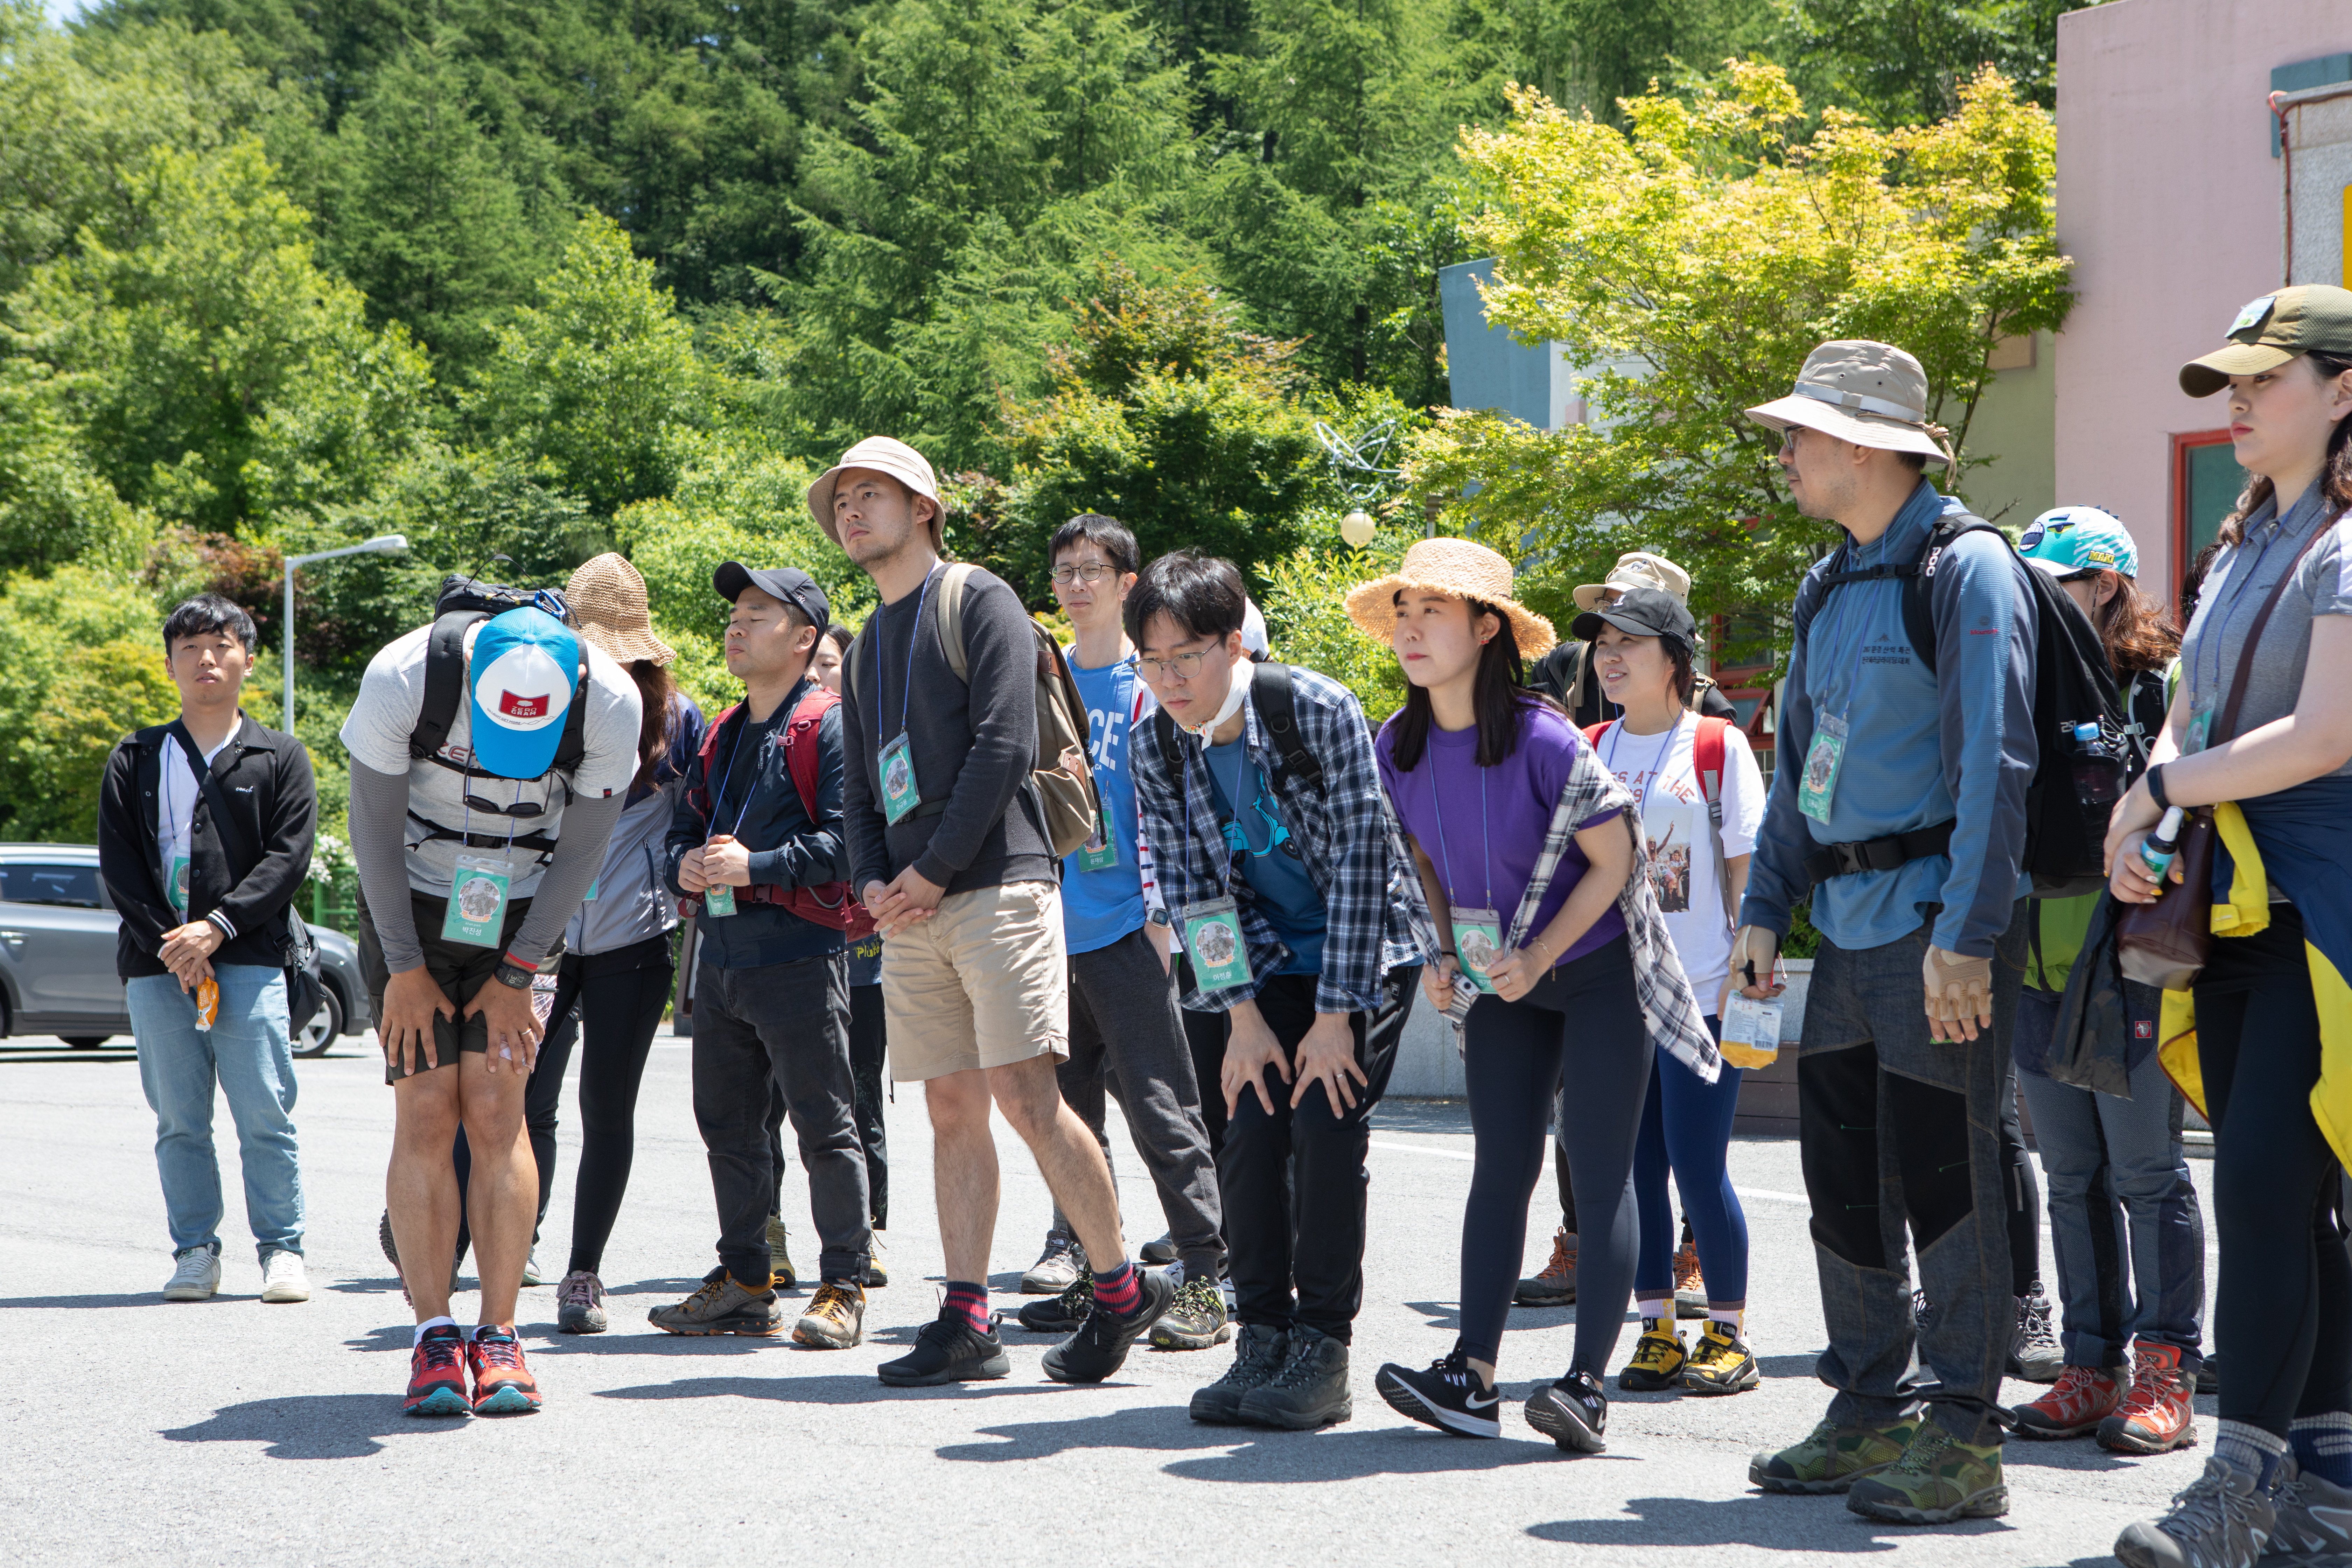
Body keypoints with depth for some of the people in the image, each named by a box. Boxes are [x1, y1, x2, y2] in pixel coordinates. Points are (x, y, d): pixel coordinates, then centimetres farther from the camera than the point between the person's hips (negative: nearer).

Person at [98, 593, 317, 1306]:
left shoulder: (279, 758, 11)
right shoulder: (136, 760, 15)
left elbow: (289, 857, 0)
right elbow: (117, 864, 6)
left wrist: (218, 927, -12)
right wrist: (169, 944, -8)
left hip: (249, 961, -2)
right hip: (156, 964, 2)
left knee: (265, 1116, -7)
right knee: (179, 1120, 2)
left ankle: (282, 1249, 0)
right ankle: (195, 1252, 8)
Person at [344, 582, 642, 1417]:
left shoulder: (611, 702, -23)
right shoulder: (402, 678, -27)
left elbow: (579, 852, -8)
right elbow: (374, 832, -12)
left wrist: (515, 977, -6)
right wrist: (405, 970, -8)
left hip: (519, 916, 1)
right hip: (409, 904, -1)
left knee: (497, 1113, -8)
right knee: (425, 1116, -9)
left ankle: (499, 1340, -5)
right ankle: (434, 1339, -7)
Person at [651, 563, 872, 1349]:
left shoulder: (830, 726, -7)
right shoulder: (724, 734, 18)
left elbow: (846, 841, -17)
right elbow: (685, 826, 24)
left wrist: (756, 866, -20)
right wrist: (685, 864, 2)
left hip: (800, 958, -8)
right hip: (721, 954, 8)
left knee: (824, 1127, -3)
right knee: (727, 1126, 12)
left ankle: (842, 1288, 4)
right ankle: (744, 1281, 22)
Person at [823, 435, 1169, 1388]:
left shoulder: (979, 601, 0)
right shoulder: (866, 648, 23)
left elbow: (1002, 745, -10)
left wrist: (935, 869, -12)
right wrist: (873, 881, 2)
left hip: (996, 887, -7)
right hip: (912, 912, 7)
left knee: (1024, 1095, -13)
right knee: (953, 1112, 4)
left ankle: (1122, 1289, -3)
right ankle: (967, 1321, 3)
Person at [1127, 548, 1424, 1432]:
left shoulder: (1319, 711, -23)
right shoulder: (1158, 751, -8)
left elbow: (1359, 858, -22)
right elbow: (1190, 887, -3)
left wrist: (1336, 1013, -21)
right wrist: (1243, 1016, -11)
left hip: (1365, 944, -4)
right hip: (1267, 957, 4)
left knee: (1326, 1124, -15)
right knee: (1251, 1130, -7)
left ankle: (1323, 1354, -9)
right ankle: (1263, 1343, 3)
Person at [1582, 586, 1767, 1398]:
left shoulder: (1718, 746, -1)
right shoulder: (1591, 751, 11)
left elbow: (1746, 870, -2)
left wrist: (1742, 979, -8)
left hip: (1700, 995, -4)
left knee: (1698, 1167, -6)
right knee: (1634, 1167, 5)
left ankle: (1729, 1334, 7)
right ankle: (1657, 1330, 15)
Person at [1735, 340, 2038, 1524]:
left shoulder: (1967, 568, -10)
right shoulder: (1829, 589, 17)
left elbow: (1994, 761, -17)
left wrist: (1966, 934, -22)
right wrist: (1765, 908, 14)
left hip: (1937, 921, -9)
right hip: (1849, 926, 9)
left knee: (1941, 1179, -5)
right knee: (1842, 1174, 11)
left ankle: (1962, 1440, 2)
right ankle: (1870, 1413, 22)